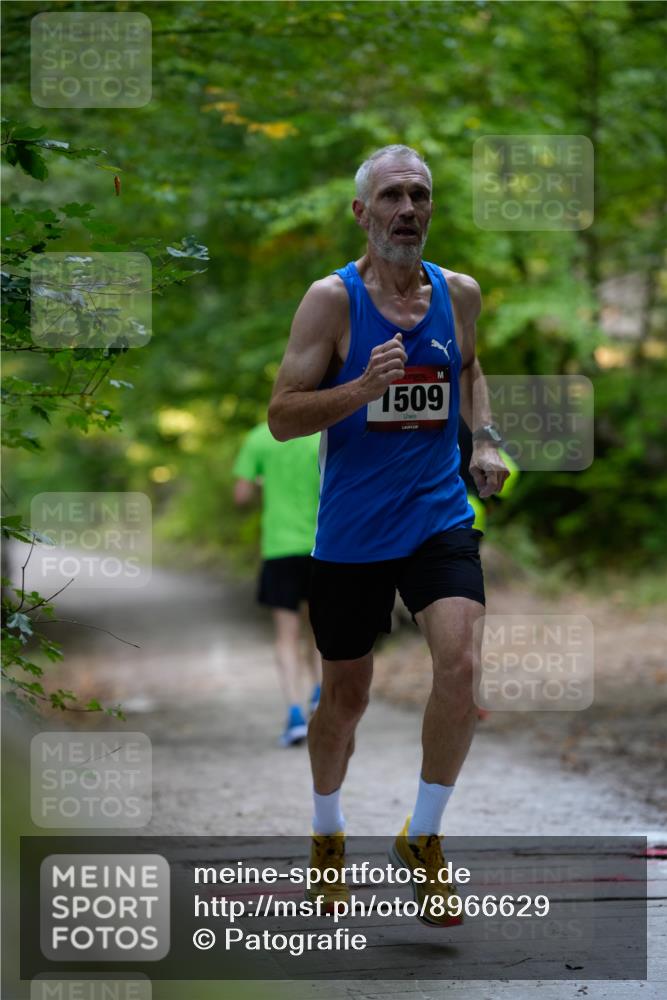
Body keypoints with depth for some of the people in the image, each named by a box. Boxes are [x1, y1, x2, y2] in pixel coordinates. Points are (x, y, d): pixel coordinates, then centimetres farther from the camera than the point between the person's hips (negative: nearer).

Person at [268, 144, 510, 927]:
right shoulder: (331, 298, -10)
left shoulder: (458, 294, 3)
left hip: (439, 517, 2)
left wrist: (484, 438, 8)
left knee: (459, 665, -19)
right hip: (351, 529, -2)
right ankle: (328, 834, 37)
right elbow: (281, 418, -11)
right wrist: (362, 389, -26)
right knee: (345, 694, 11)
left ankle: (422, 840, 0)